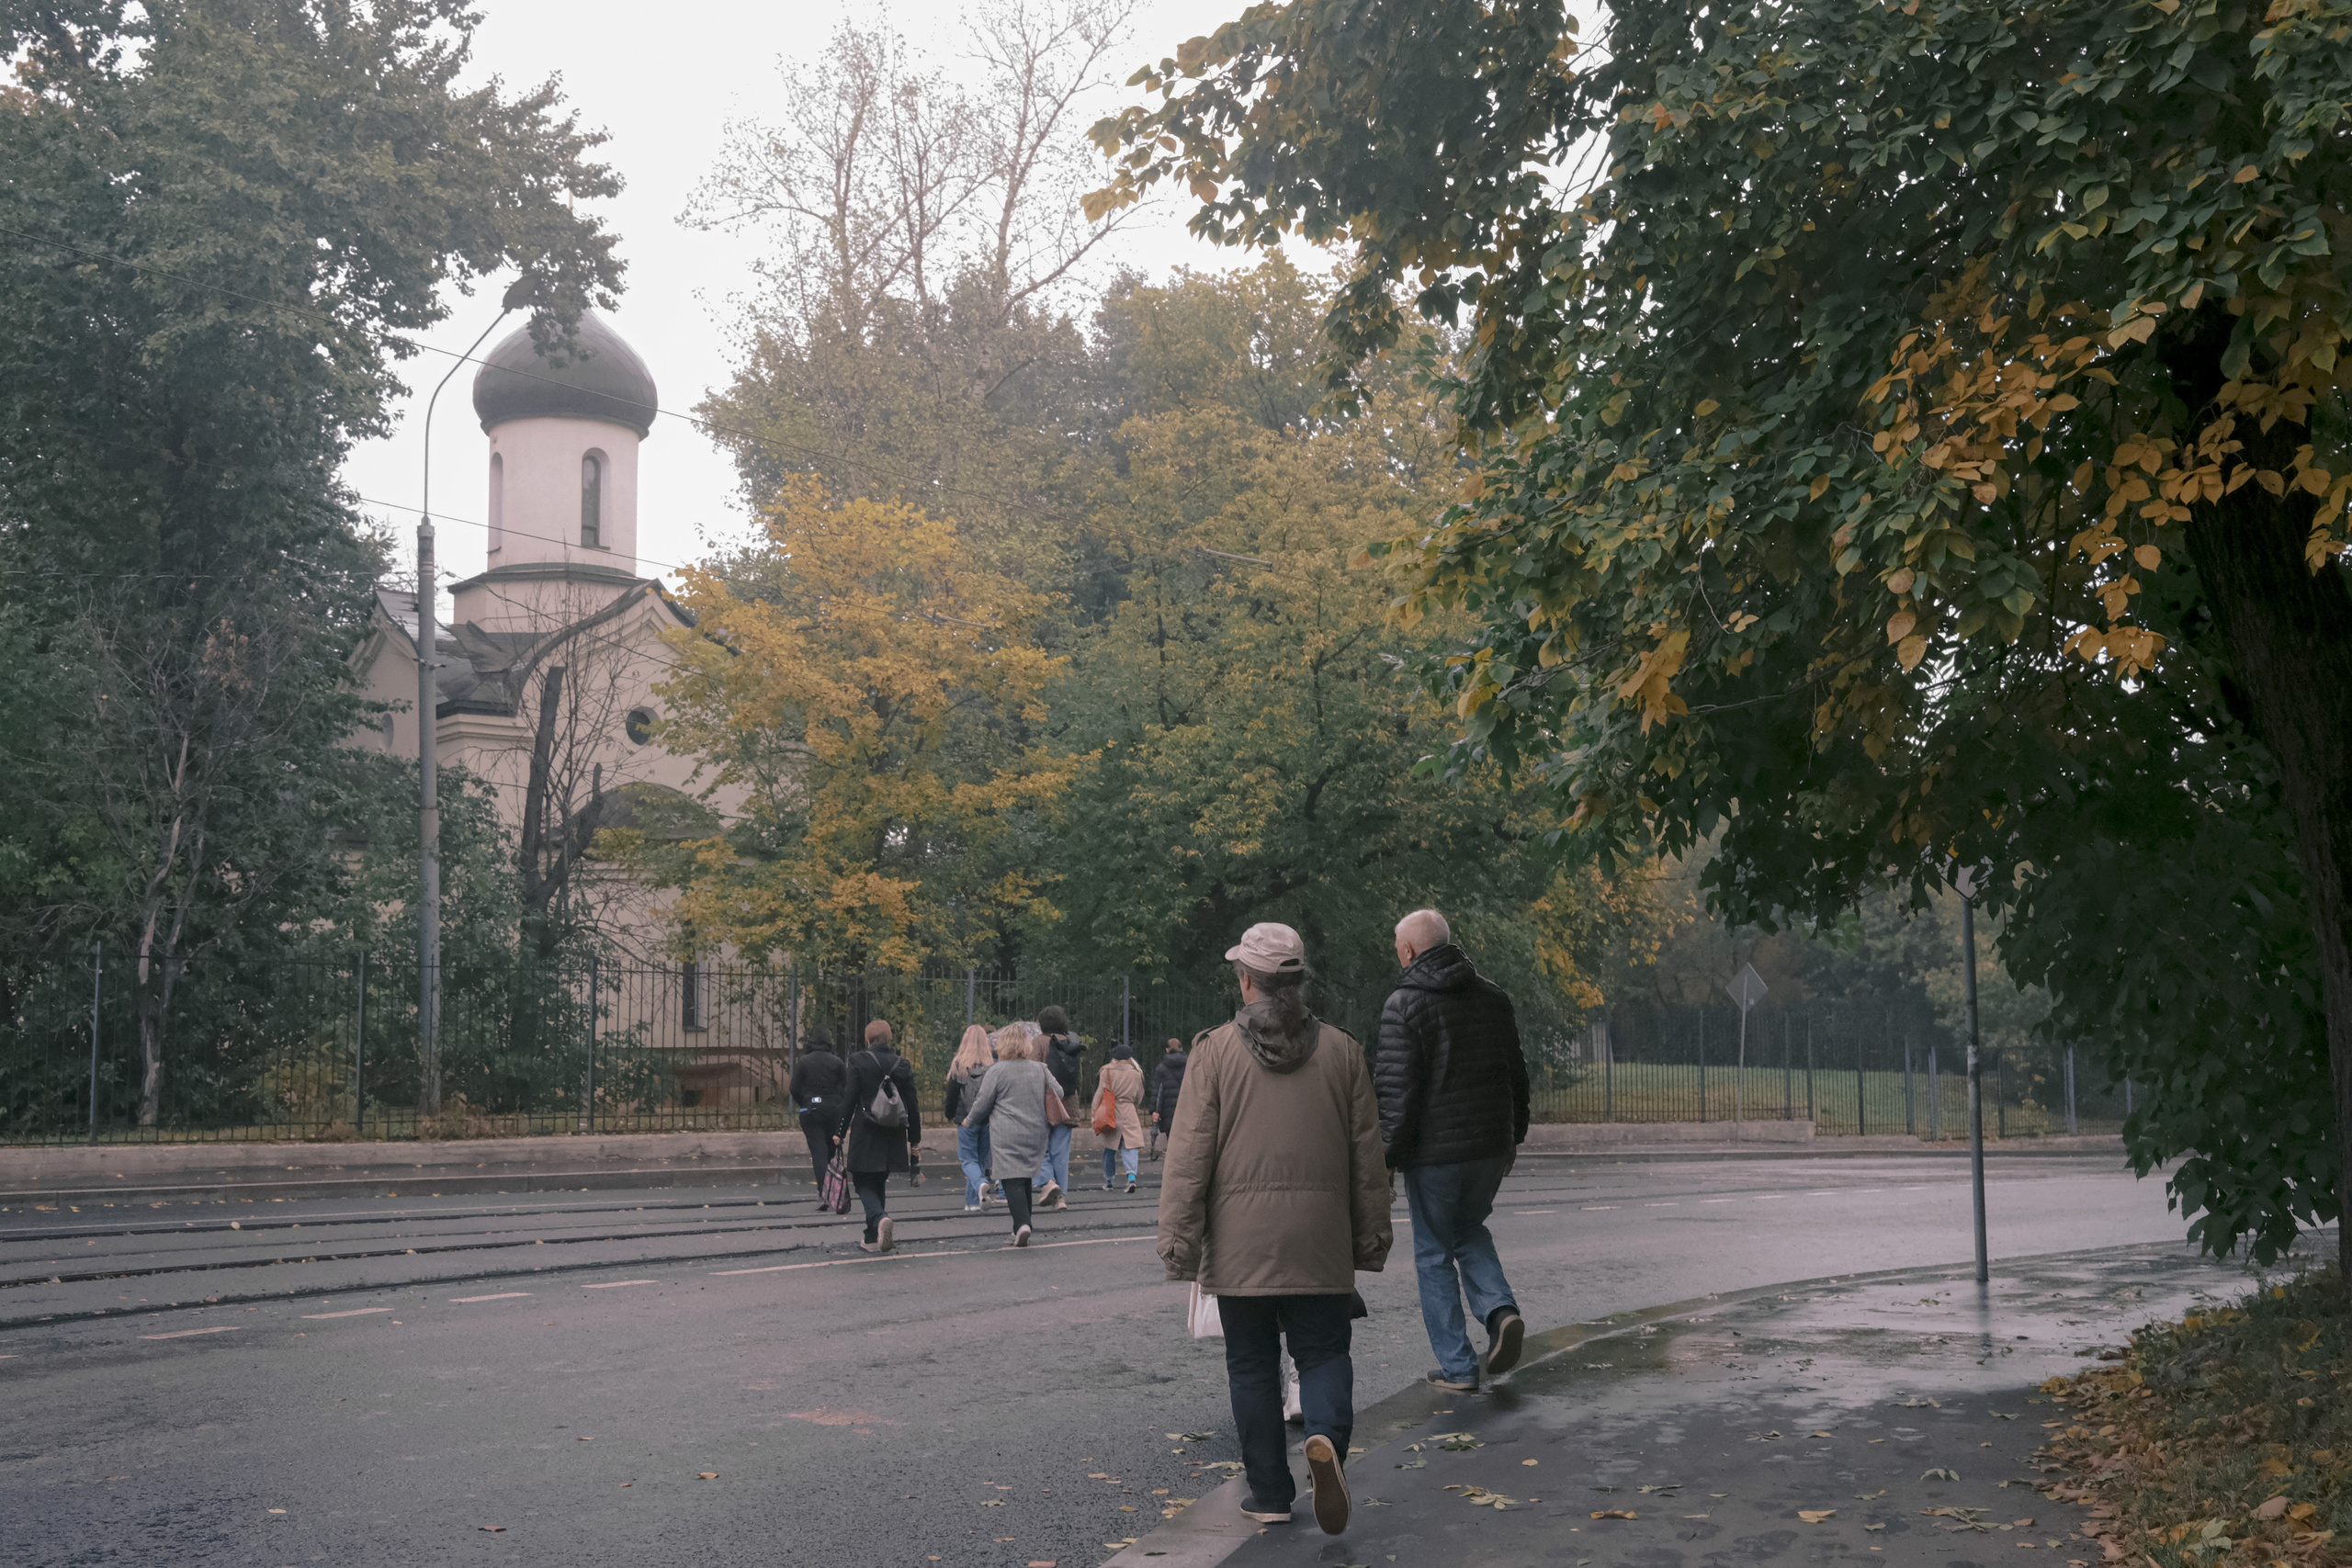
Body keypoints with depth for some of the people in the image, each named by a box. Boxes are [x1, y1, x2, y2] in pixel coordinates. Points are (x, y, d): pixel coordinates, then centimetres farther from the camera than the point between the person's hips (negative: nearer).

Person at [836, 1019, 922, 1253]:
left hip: (865, 1135, -4)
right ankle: (873, 1238, 19)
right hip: (893, 1137, 4)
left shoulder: (859, 1061, -8)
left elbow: (849, 1100, -9)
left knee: (863, 1183, 5)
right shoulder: (903, 1065, 3)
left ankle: (880, 1218, -23)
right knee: (878, 1183, 17)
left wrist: (840, 1133, -2)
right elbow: (912, 1105, 5)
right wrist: (914, 1138, 13)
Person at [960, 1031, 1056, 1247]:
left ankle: (1022, 1223, -26)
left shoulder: (998, 1071, -7)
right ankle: (1020, 1229, 18)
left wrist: (970, 1119, 16)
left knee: (1012, 1181, -8)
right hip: (1035, 1133, 5)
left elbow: (982, 1103, -3)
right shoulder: (1040, 1069, 8)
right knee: (1025, 1180, 15)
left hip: (1007, 1135, -5)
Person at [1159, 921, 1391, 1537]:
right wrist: (1371, 1237, 15)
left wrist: (1178, 1239, -2)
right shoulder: (1340, 1049, 3)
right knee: (1323, 1350, 9)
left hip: (1240, 1242, -1)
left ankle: (1269, 1493, 12)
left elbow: (1189, 1154, -6)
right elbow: (1366, 1152, 7)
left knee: (1251, 1363, 9)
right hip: (1320, 1241, 1)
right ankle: (1327, 1436, -20)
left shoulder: (1216, 1049, -4)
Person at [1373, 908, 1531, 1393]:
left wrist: (1387, 1154, -11)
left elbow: (1395, 1089, -17)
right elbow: (1517, 1073, 14)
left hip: (1433, 1152, -5)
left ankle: (1457, 1366, 9)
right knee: (1469, 1232, 25)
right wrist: (1515, 1134, 24)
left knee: (1434, 1254, 8)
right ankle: (1500, 1311, 0)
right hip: (1491, 1147, 5)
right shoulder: (1492, 996, 7)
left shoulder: (1404, 1003, -12)